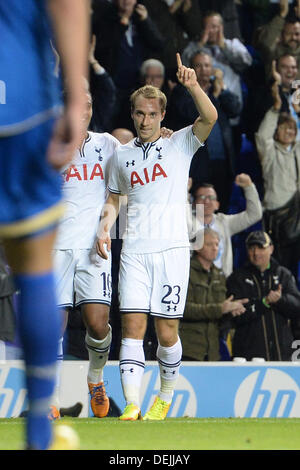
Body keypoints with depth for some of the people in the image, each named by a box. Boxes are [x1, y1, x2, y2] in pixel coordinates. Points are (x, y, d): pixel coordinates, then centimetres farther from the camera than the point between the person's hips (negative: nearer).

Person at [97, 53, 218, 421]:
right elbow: (113, 198, 26)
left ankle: (165, 397, 19)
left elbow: (209, 118, -12)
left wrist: (192, 85, -28)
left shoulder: (180, 144, 6)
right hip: (134, 252, 2)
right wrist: (104, 228, 7)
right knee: (132, 325, -10)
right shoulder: (121, 156, 16)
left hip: (172, 249, -2)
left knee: (167, 331, -1)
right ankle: (132, 405, -15)